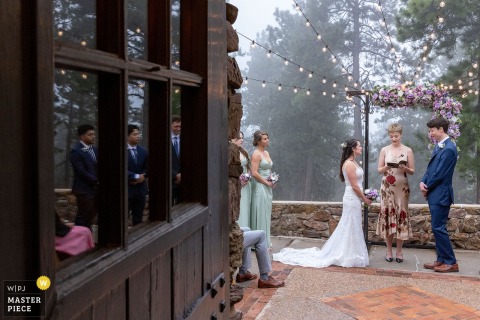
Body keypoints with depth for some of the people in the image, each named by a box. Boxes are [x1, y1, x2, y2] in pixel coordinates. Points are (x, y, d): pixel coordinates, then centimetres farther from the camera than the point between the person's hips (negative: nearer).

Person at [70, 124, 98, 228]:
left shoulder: (94, 149, 12)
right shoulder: (76, 151, -12)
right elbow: (81, 172, -17)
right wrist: (96, 181, -14)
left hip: (95, 188, 7)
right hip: (84, 189, -7)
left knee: (91, 216, 11)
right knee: (83, 217, -2)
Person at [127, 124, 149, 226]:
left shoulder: (143, 151, 10)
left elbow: (147, 168, 12)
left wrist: (142, 177, -6)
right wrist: (136, 176, -16)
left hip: (140, 188, 6)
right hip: (126, 188, -6)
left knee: (138, 218, 12)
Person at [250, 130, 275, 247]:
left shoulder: (266, 153, 13)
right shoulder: (256, 154, -13)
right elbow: (254, 173, -19)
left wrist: (272, 181, 6)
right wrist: (266, 182, -14)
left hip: (267, 187, 9)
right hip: (260, 186, -9)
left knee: (266, 214, 13)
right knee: (260, 214, -3)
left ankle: (265, 241, 23)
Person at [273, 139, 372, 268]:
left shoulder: (353, 163, 13)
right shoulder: (349, 164, -17)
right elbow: (354, 186, -18)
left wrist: (363, 197, 10)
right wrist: (365, 199, -9)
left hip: (354, 198, 10)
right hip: (353, 198, -10)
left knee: (350, 227, 14)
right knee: (351, 227, -1)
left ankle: (346, 254, 23)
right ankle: (349, 256, 9)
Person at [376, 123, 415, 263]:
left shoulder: (408, 150, 3)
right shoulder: (384, 150, 5)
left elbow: (412, 171, 4)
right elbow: (379, 170, 5)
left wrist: (405, 169, -17)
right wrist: (386, 167, -16)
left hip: (402, 188, 0)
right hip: (387, 187, 1)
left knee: (401, 215, -1)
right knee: (387, 215, -1)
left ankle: (399, 251, 9)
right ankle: (389, 251, 9)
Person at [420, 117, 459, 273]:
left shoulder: (449, 149, -18)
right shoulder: (439, 146, 13)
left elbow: (440, 174, -19)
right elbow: (430, 167, 15)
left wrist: (427, 187, -6)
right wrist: (423, 182, -2)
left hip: (440, 195, -10)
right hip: (434, 194, 10)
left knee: (438, 228, -5)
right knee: (437, 228, 13)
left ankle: (451, 262, 5)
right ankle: (442, 259, 22)